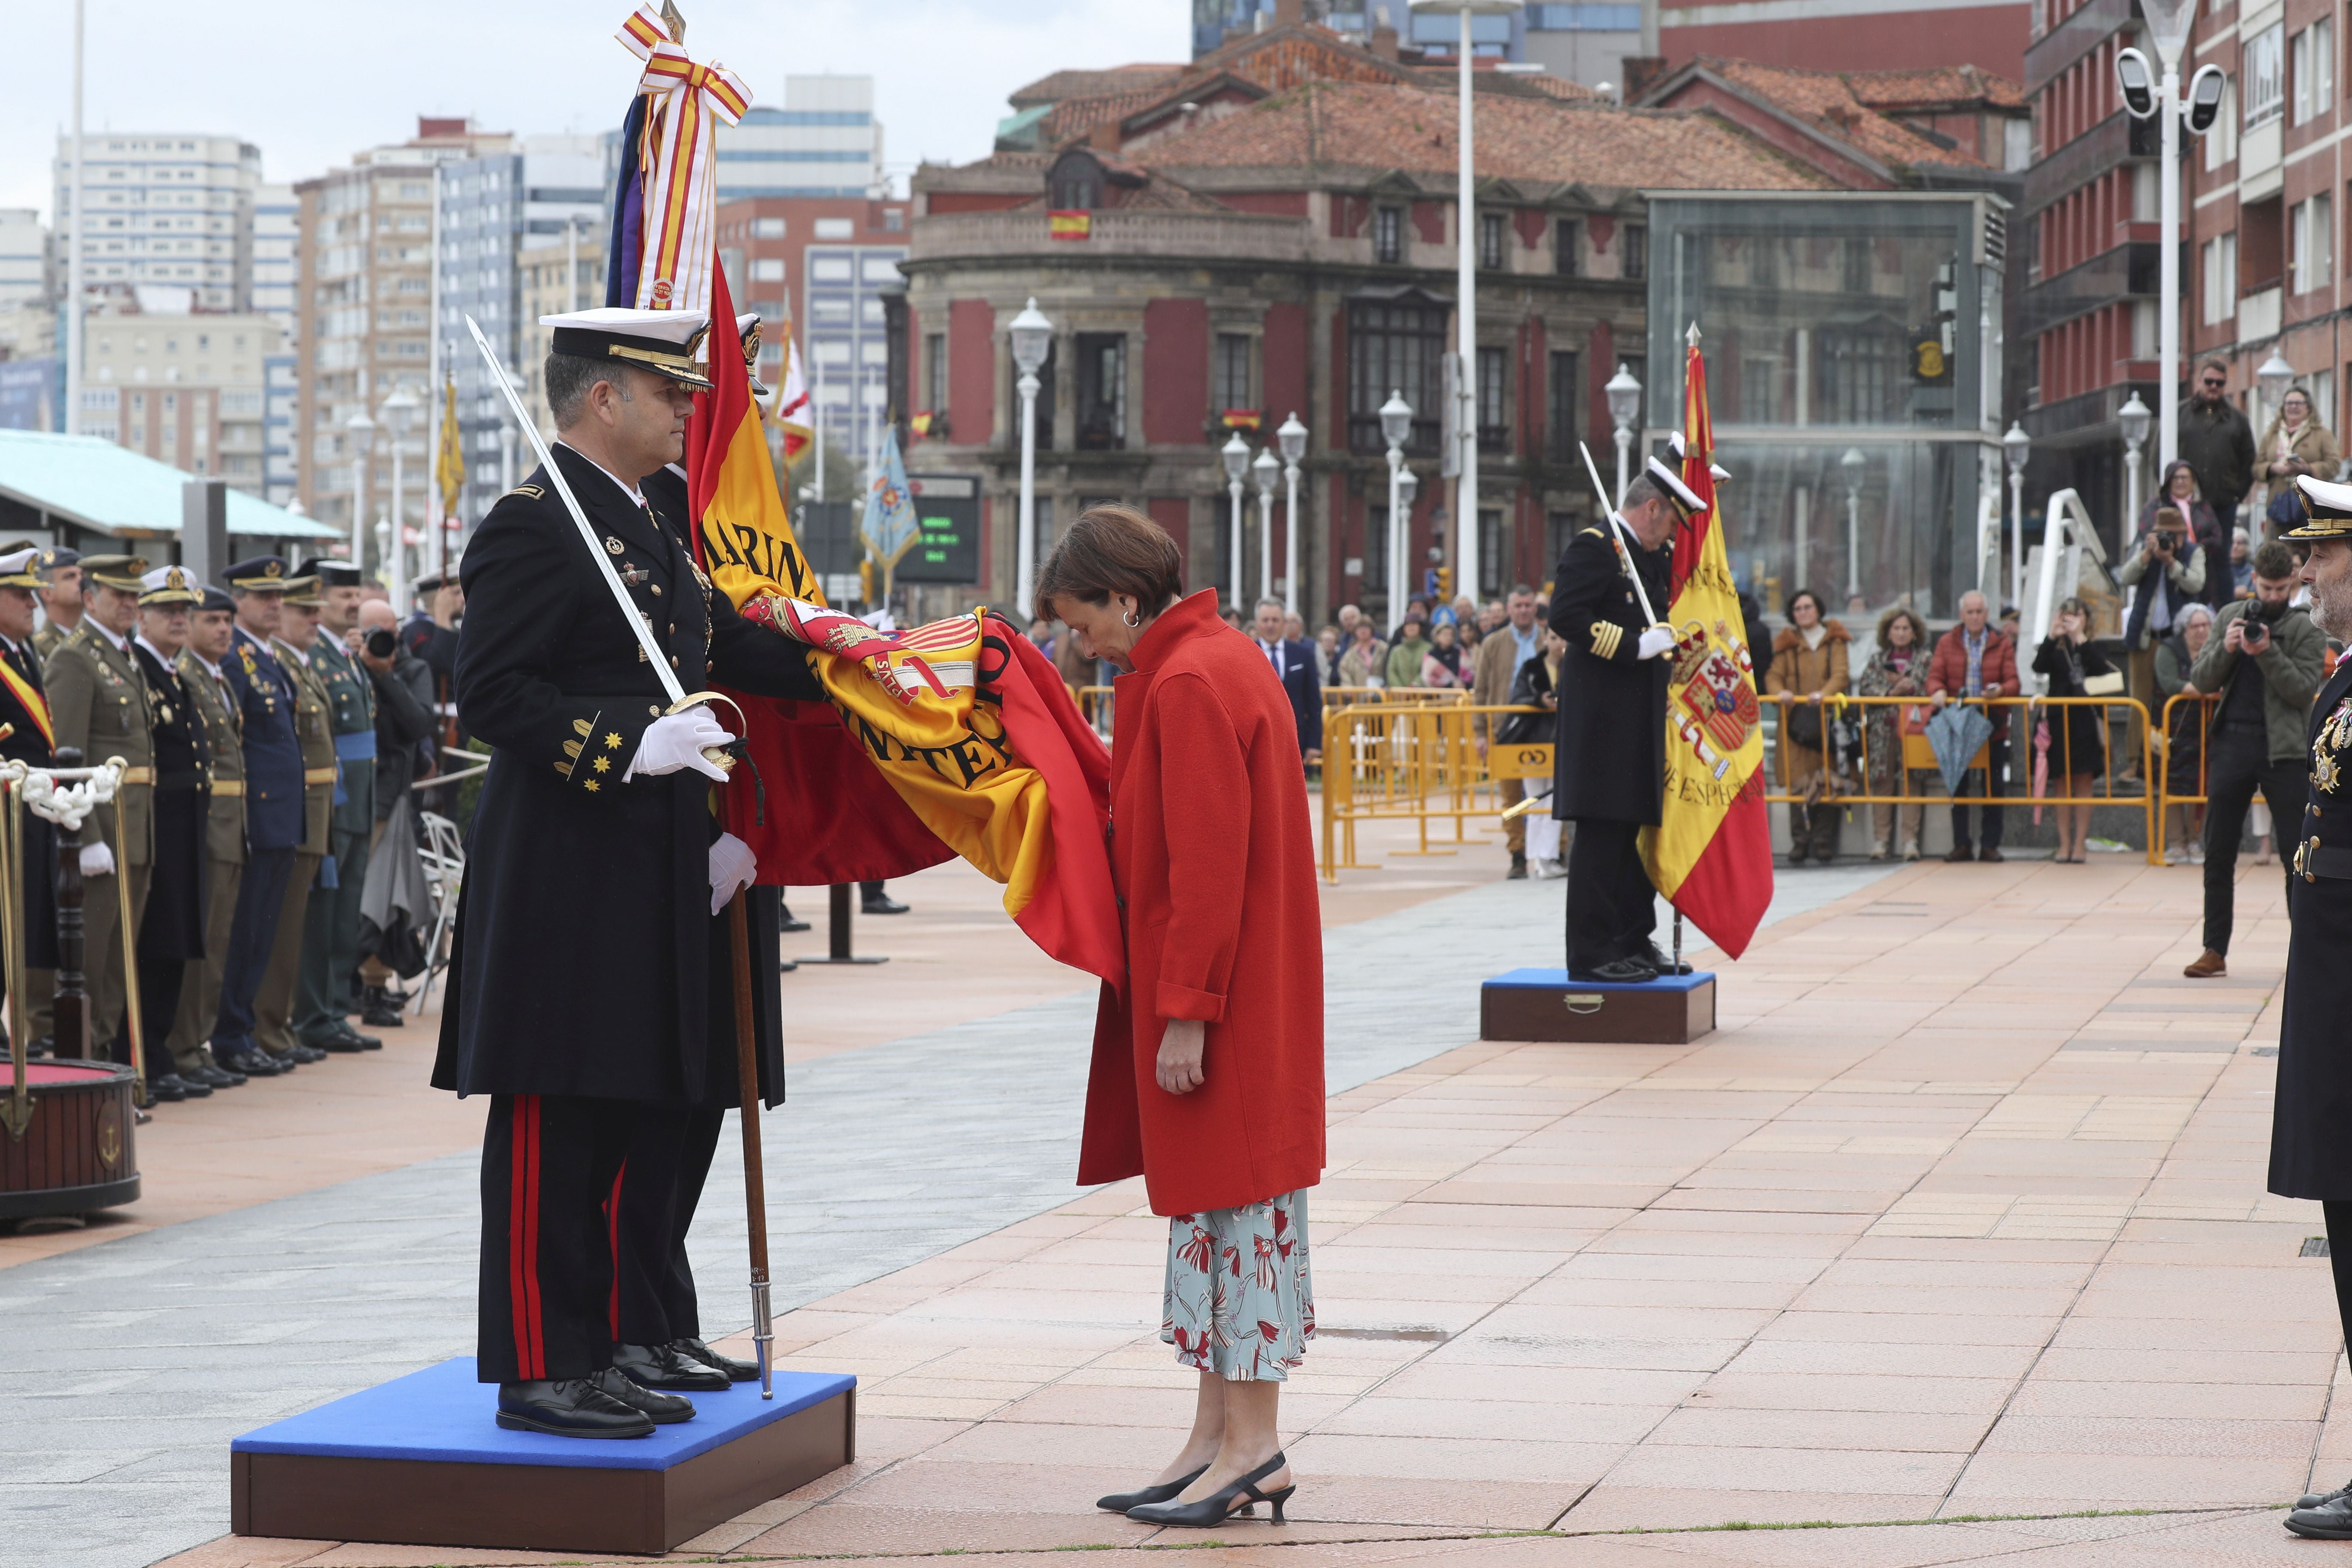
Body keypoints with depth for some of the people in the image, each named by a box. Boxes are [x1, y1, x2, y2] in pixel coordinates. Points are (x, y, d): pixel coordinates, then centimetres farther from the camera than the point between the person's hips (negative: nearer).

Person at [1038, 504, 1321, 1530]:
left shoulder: (1188, 685, -18)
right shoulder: (1219, 660, 14)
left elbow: (1207, 866, -22)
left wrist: (1186, 1012, -21)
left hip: (1219, 997, -10)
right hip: (1234, 987, 10)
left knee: (1233, 1197, -5)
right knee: (1209, 1208, 12)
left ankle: (1251, 1448, -1)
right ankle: (1218, 1438, 17)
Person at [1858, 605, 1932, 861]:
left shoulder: (1924, 659, 8)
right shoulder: (1877, 659, 15)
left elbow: (1929, 691, -2)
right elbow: (1865, 688, 4)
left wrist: (1904, 685, -11)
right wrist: (1891, 692, -9)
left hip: (1913, 727, -2)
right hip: (1883, 729, 2)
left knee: (1911, 783, -6)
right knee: (1882, 783, 0)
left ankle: (1910, 840, -4)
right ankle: (1881, 840, 3)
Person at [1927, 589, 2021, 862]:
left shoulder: (2003, 645, 5)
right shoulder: (1947, 643, 8)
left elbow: (2014, 683, -2)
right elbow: (1935, 676, 1)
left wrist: (2000, 691, -24)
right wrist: (1937, 691, -22)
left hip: (1992, 725, -1)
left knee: (1993, 786, 1)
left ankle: (1991, 845, 6)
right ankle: (1961, 844, 9)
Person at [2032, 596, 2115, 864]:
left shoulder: (2092, 648, 6)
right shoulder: (2055, 648, 8)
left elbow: (2101, 669, -14)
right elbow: (2039, 667, -10)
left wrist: (2080, 638, -16)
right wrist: (2052, 637, -16)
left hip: (2085, 722, -1)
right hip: (2058, 720, 1)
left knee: (2083, 784, -1)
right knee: (2062, 784, 3)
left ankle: (2079, 845, 2)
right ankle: (2064, 844, 8)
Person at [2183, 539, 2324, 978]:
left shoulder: (2305, 629, 1)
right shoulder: (2230, 617, 11)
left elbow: (2304, 690, -9)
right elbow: (2201, 681, 8)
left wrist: (2268, 653, -19)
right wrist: (2225, 649, -10)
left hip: (2284, 750, -3)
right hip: (2231, 744, 3)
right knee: (2218, 854, 3)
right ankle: (2215, 950, 9)